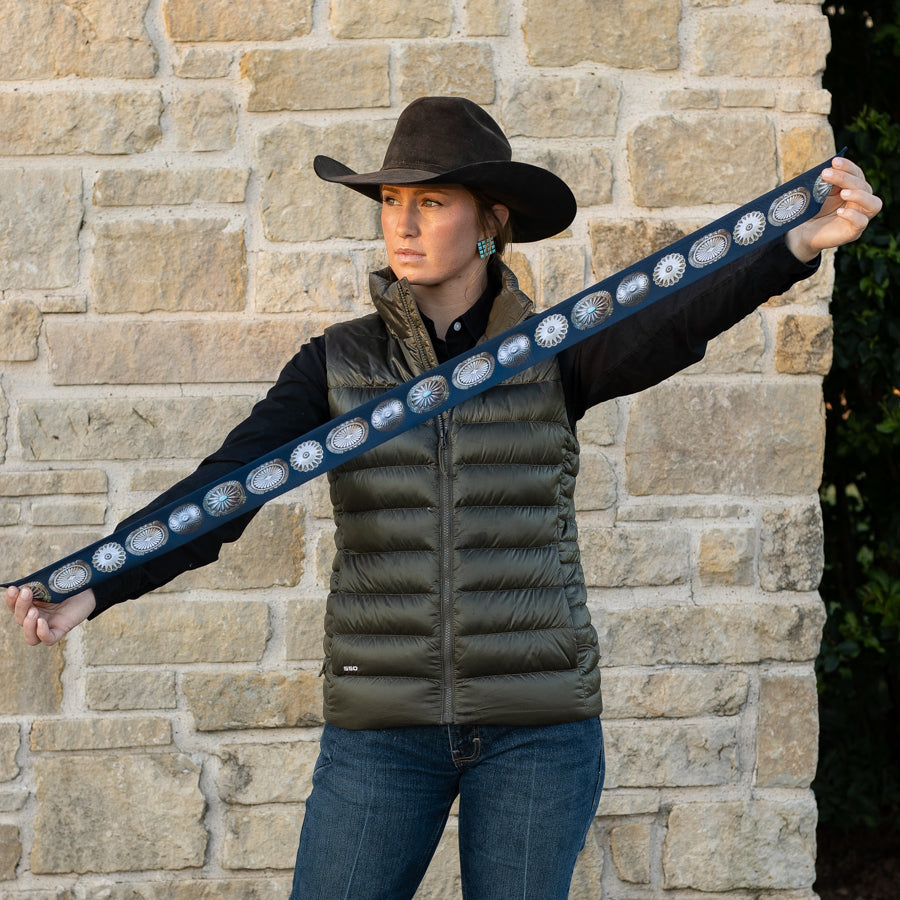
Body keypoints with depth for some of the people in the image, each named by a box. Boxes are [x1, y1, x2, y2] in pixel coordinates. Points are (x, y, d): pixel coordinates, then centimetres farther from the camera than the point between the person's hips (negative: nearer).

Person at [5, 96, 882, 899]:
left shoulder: (556, 349, -1)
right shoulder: (339, 363, 2)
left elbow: (673, 322, -20)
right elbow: (225, 488, -11)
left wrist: (800, 243, -40)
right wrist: (90, 590, -28)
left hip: (537, 723, -1)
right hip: (383, 723, 1)